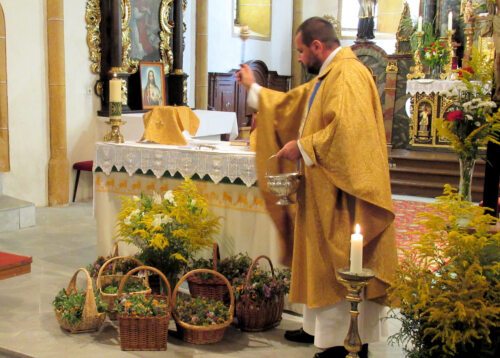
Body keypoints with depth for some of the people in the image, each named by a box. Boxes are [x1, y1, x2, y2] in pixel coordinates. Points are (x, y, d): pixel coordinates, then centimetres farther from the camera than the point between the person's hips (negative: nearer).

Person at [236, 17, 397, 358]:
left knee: (336, 266, -3)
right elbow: (292, 103, 29)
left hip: (340, 191, -10)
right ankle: (319, 328, 29)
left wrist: (301, 147, -18)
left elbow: (346, 130, -29)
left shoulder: (348, 75, -17)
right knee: (320, 262, 17)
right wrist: (254, 88, 32)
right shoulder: (328, 76, 16)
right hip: (323, 188, 10)